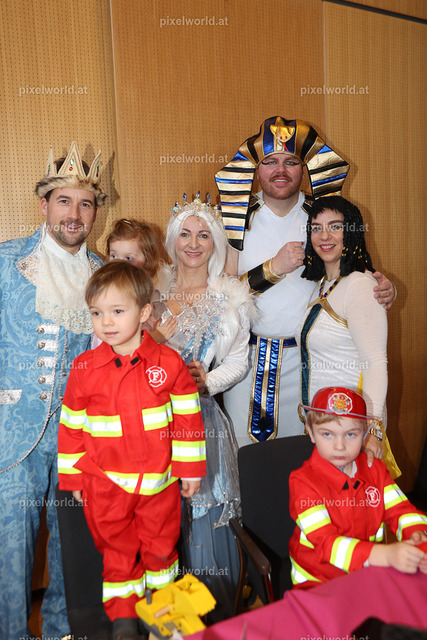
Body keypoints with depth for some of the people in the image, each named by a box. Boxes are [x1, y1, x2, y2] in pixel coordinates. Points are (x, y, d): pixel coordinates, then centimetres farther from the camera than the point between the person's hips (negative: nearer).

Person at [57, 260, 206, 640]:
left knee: (161, 544, 19)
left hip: (159, 480, 0)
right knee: (118, 550, 16)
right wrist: (73, 476, 4)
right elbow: (72, 425, 1)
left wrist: (191, 468, -1)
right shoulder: (84, 369, -8)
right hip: (105, 484, 0)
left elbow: (188, 418, -3)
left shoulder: (168, 363, -10)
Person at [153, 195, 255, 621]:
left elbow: (238, 361, 5)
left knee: (202, 517, 3)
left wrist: (206, 381, -11)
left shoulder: (232, 297, 5)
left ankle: (215, 620, 25)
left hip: (203, 419, -1)